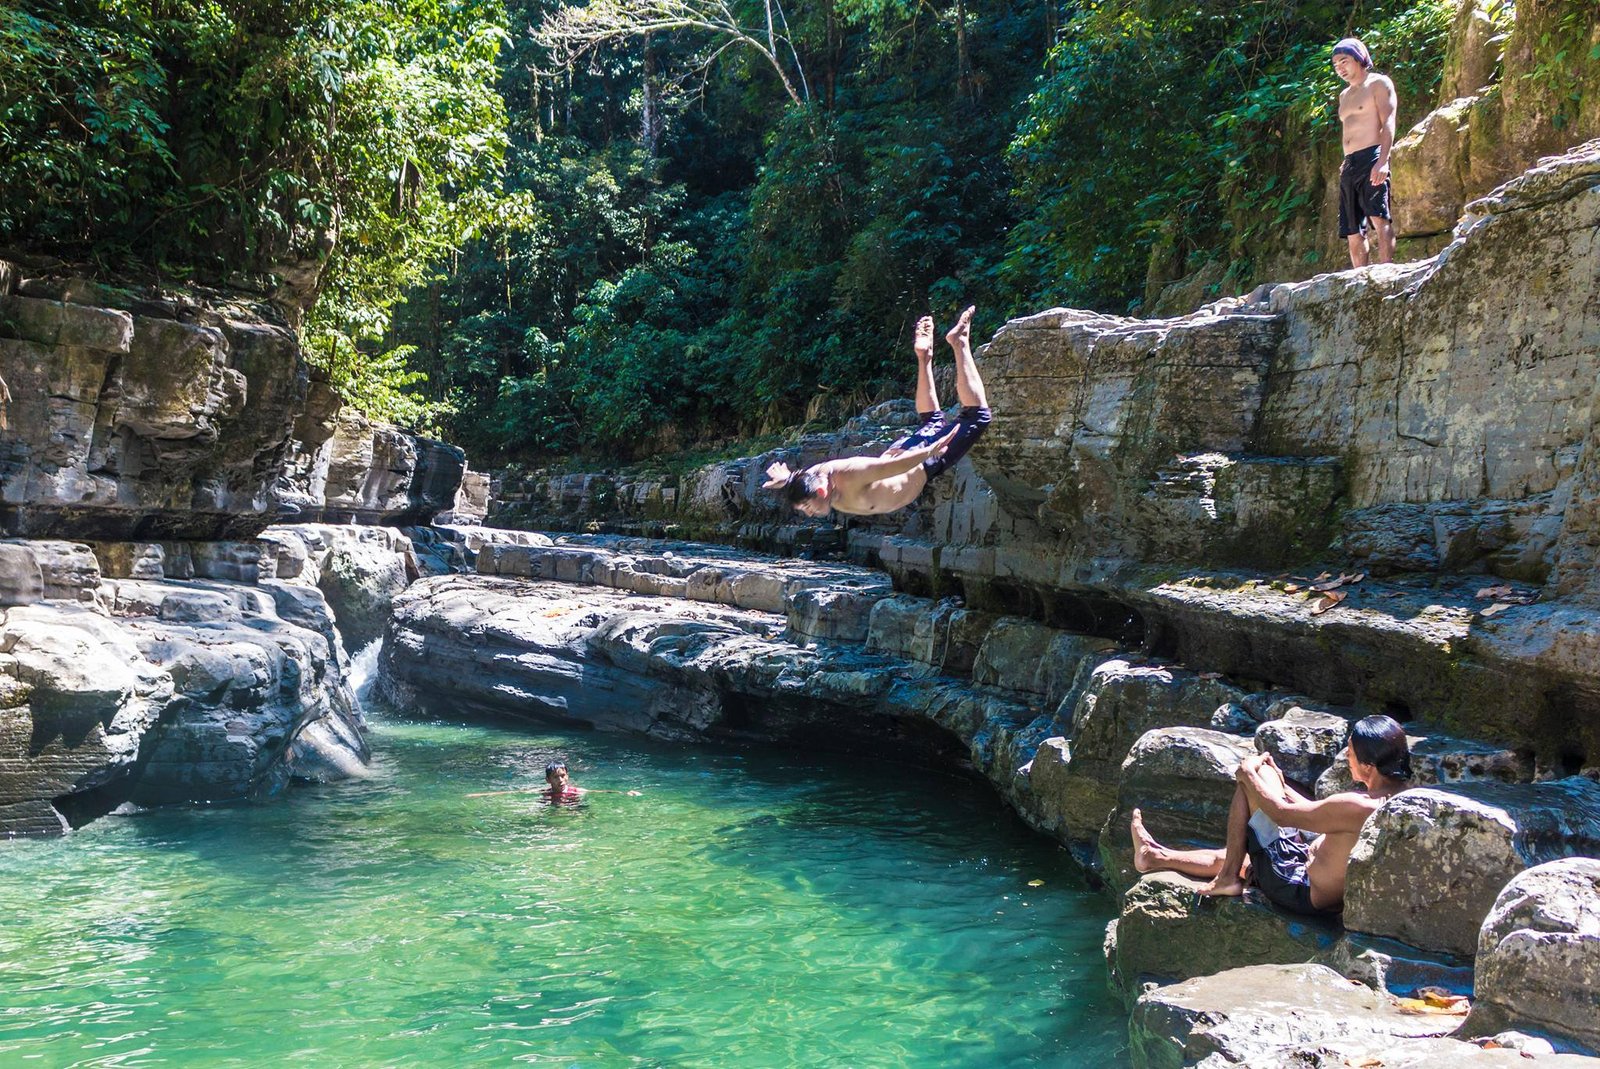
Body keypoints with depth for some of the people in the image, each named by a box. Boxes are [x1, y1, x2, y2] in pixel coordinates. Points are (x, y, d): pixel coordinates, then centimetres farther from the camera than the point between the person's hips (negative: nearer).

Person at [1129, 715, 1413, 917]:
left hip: (1301, 892, -9)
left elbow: (1282, 813, -19)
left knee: (1256, 774, -2)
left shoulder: (1356, 807, -30)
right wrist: (1280, 785, 15)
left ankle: (1228, 877, 6)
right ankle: (1157, 857, 41)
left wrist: (1250, 773, -4)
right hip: (1338, 895, 9)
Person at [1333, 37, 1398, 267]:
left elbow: (1388, 123, -8)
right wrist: (1346, 163, 15)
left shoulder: (1379, 83, 3)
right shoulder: (1344, 95, 26)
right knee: (1353, 231, 1)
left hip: (1371, 157, -8)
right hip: (1349, 164, 8)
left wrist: (1383, 160, -21)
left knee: (1379, 217, -22)